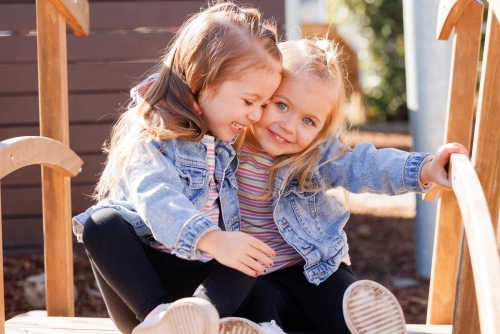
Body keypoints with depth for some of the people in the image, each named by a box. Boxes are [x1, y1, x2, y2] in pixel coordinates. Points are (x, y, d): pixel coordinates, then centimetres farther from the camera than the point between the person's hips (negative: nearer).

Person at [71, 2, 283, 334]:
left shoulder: (237, 139, 8)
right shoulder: (153, 133, -13)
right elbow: (157, 199, -32)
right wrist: (211, 239, -47)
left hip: (202, 275, 5)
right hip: (141, 266, -5)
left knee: (255, 254, -22)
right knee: (103, 222, -31)